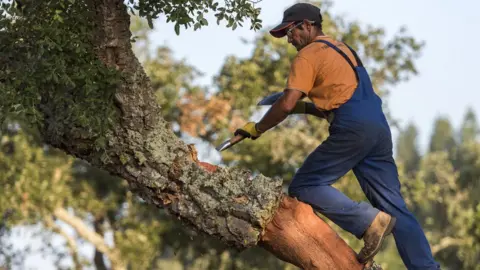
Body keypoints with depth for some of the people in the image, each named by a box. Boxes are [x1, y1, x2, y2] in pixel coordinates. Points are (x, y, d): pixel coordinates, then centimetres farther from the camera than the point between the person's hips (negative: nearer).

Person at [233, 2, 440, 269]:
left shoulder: (309, 54, 1)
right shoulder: (342, 48, 28)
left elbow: (287, 105, -8)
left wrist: (258, 128, 5)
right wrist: (302, 106, 27)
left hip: (353, 129, -8)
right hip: (379, 127, 8)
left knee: (304, 187, -4)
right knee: (394, 207, 6)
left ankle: (368, 221, -17)